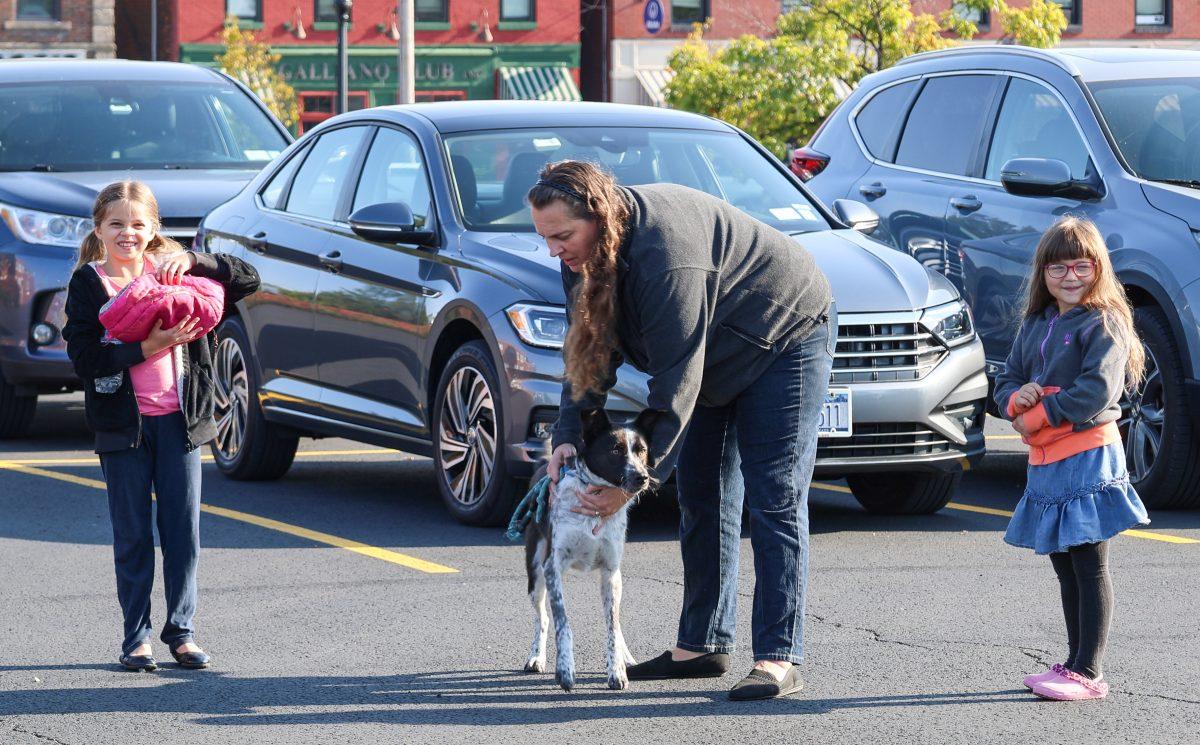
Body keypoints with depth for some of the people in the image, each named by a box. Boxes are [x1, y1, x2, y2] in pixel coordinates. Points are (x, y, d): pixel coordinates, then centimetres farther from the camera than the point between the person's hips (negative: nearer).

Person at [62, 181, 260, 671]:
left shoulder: (172, 270, 4)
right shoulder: (88, 284, -2)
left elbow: (247, 280, 0)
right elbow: (83, 358, -13)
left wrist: (193, 260, -14)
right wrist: (148, 347, -22)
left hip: (180, 419, 2)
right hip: (122, 423, -2)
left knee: (183, 530, 3)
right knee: (132, 534, 4)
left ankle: (181, 630, 13)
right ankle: (136, 636, 12)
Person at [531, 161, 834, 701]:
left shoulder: (665, 258, -37)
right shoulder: (586, 252, -10)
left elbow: (675, 384, -35)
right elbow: (586, 351, -5)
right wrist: (567, 437, -19)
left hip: (786, 337, -9)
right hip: (720, 356, 9)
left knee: (774, 500, -14)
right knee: (702, 496, 8)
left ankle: (778, 660, -17)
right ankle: (702, 646, 13)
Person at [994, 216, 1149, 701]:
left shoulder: (1104, 324, -8)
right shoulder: (1035, 325, 15)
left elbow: (1098, 390, -19)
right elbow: (1007, 380, 18)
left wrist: (1038, 416, -15)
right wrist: (1017, 398, -7)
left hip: (1087, 457, -8)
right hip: (1044, 460, 8)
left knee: (1089, 566, -5)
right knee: (1065, 567, 13)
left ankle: (1088, 673, -4)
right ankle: (1076, 664, 21)